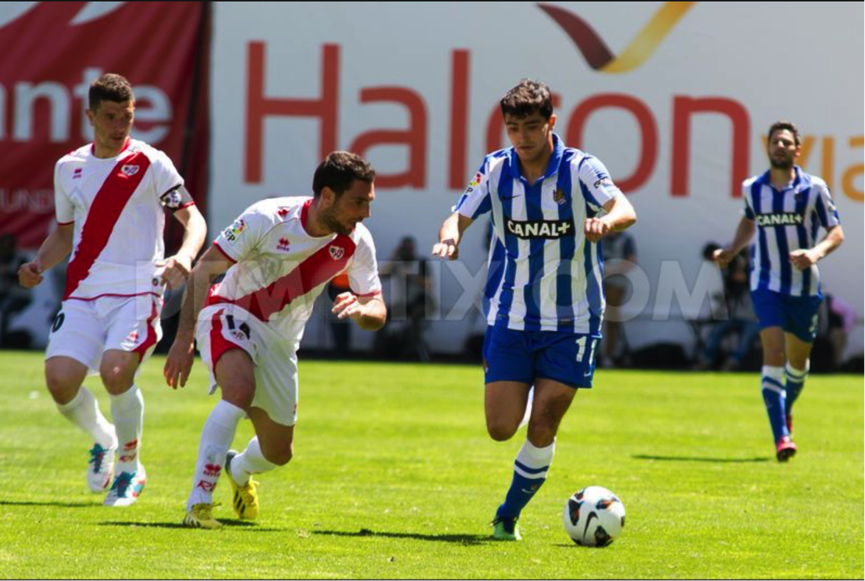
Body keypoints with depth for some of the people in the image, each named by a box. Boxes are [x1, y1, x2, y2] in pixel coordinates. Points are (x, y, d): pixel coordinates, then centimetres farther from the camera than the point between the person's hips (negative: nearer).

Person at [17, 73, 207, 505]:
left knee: (115, 371, -25)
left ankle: (130, 467, -1)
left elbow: (192, 217, -4)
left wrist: (184, 256, -24)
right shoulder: (68, 167, 13)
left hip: (137, 291, -4)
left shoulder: (150, 164, -1)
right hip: (84, 292, 4)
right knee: (60, 380, -13)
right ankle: (103, 440, 20)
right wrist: (38, 265, 5)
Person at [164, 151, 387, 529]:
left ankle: (238, 469, 50)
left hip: (280, 339, 5)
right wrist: (184, 339, -24)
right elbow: (203, 270, -19)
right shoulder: (267, 219, -25)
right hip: (229, 314, -5)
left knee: (279, 453, 11)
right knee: (241, 389, -37)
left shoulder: (356, 243, -14)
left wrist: (361, 311, -36)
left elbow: (377, 312, -10)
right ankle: (198, 504, -33)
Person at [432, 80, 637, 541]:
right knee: (501, 429, -5)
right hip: (510, 318, 2)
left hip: (571, 322, -2)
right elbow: (459, 217, -4)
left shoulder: (581, 169, -11)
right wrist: (450, 236, -28)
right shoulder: (495, 169, -2)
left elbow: (625, 211, -25)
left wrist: (606, 221, -49)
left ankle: (509, 516, 13)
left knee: (542, 428, -7)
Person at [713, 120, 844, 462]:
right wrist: (732, 250, 10)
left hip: (805, 286, 0)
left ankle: (785, 411, 44)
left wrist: (816, 253, -24)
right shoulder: (752, 189, 3)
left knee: (798, 360, 13)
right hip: (767, 285, 0)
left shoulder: (813, 189, -5)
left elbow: (836, 232, -4)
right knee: (773, 354, -17)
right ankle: (781, 436, -22)